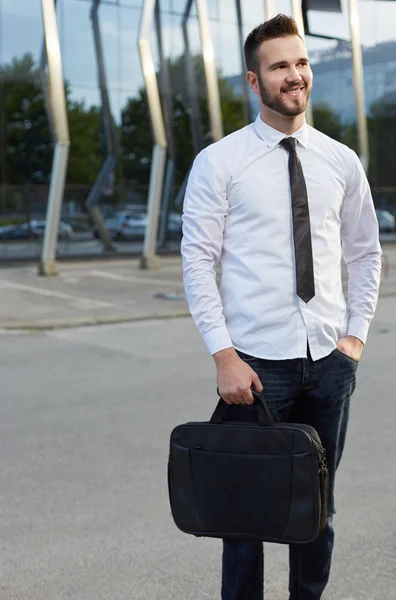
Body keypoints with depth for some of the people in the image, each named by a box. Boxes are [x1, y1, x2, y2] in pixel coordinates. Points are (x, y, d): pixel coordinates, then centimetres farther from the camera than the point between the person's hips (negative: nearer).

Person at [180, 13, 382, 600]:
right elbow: (198, 262, -6)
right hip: (258, 362, -3)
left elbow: (365, 253, 16)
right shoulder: (218, 162, -3)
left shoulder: (341, 162, 7)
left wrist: (357, 332, 5)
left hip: (329, 359, 4)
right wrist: (224, 355, -12)